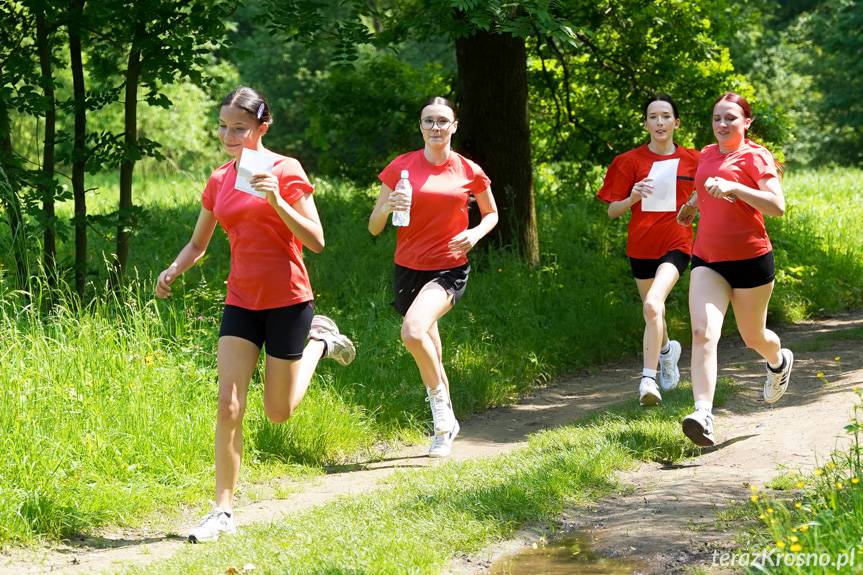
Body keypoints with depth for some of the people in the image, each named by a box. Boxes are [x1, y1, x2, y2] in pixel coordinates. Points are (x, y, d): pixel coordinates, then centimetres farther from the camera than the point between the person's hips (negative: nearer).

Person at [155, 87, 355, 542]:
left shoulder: (285, 171, -8)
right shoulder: (218, 181, 7)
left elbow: (316, 241, -12)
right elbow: (198, 243, 17)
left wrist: (276, 201, -24)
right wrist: (173, 271, -3)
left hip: (287, 301, -4)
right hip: (240, 302, 4)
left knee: (278, 412, 8)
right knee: (228, 406, -8)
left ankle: (320, 340, 33)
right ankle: (223, 512, -2)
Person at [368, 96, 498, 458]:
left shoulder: (469, 172, -2)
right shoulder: (401, 167, -1)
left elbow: (492, 213, 15)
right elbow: (374, 227, 2)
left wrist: (475, 233, -6)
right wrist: (388, 208, -20)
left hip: (449, 269, -3)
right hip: (408, 269, 3)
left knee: (413, 332, -29)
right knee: (429, 355, 12)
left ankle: (440, 402, -7)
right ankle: (446, 426, 32)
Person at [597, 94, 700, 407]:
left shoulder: (692, 160, 0)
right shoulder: (631, 161, -1)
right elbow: (612, 211, 0)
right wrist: (632, 198, -20)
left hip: (676, 243, -2)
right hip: (641, 246, 2)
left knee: (653, 305, -25)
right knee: (653, 310, 16)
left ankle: (649, 378, -22)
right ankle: (667, 350, 50)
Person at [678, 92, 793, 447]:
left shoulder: (756, 156, -8)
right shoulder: (706, 155, 10)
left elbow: (778, 206, -20)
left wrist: (734, 188, -29)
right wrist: (690, 206, 44)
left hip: (750, 260, -4)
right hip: (707, 260, 4)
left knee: (753, 337, 14)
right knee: (703, 332, -18)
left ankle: (779, 361, 51)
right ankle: (703, 415, -28)